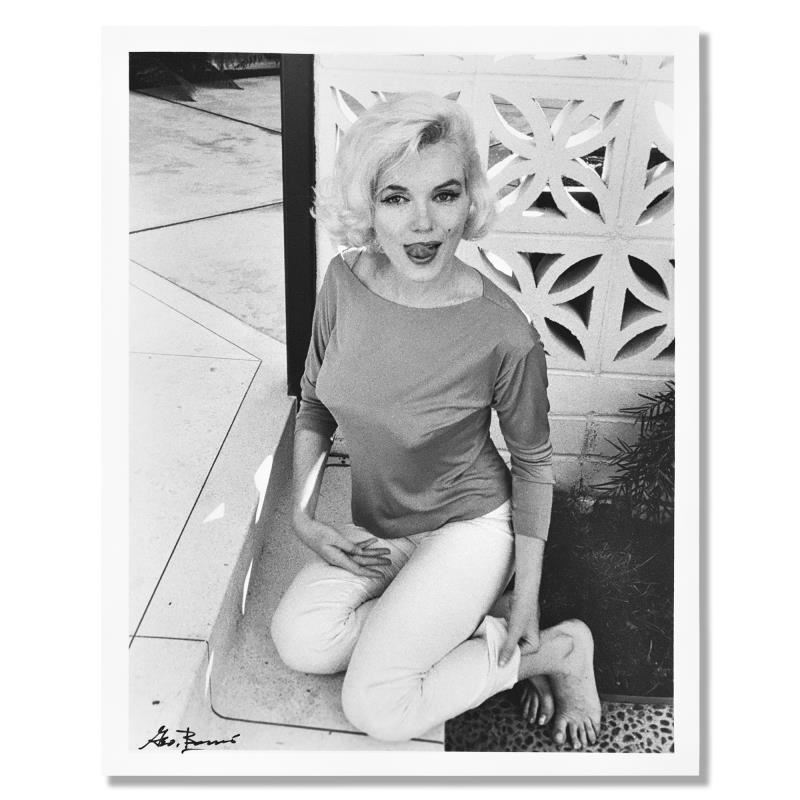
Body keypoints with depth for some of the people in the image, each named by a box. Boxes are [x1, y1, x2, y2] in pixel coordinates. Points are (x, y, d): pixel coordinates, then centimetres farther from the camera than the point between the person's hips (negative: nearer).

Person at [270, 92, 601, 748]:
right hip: (378, 531, 5)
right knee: (301, 642, -16)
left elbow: (533, 460, -10)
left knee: (378, 711, -13)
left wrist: (527, 593, -6)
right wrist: (304, 517, -7)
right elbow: (313, 404, 2)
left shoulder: (505, 335, -27)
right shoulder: (346, 280, -13)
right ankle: (469, 613, 4)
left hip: (470, 524, -5)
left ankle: (558, 647, 6)